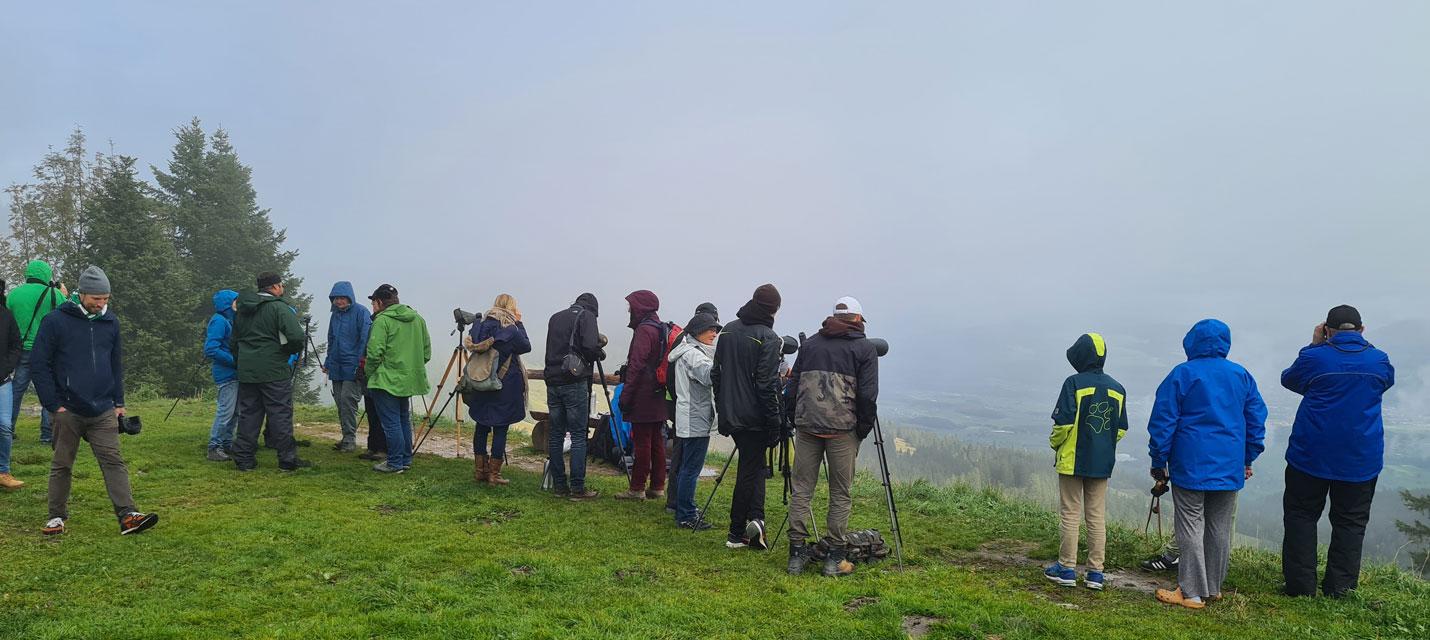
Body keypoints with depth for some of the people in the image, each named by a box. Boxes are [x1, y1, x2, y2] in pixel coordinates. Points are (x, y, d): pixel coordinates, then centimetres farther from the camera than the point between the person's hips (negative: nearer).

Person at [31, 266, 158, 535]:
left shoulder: (110, 322, 7)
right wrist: (54, 404, -8)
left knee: (114, 461, -4)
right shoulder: (55, 321, -5)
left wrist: (119, 403, 11)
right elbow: (39, 364, -4)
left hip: (103, 412, 3)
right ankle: (57, 517, 23)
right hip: (68, 411, -2)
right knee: (61, 465, 10)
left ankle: (128, 515, -9)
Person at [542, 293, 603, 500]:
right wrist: (601, 353, 6)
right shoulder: (587, 316, -1)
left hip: (552, 381, 6)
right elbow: (590, 346, -15)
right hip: (575, 382, -6)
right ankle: (577, 488, -1)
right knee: (578, 435, -2)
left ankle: (559, 485, 14)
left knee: (556, 434, 9)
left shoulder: (555, 317, 17)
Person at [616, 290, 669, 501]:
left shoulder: (644, 330, -13)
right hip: (659, 397, 9)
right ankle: (658, 487, 18)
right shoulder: (661, 329, 15)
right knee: (657, 442, 12)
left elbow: (637, 365, -19)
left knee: (641, 442, -3)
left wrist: (625, 394, -17)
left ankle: (637, 489, 2)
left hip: (643, 397, -9)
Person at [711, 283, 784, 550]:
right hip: (754, 418, -6)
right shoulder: (768, 338, -15)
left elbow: (716, 374, 11)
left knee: (753, 465, 17)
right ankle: (736, 533, 10)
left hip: (730, 415, 6)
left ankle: (754, 518, 9)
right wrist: (775, 424, -12)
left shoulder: (728, 330, 7)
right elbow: (767, 385, -18)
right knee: (750, 470, 4)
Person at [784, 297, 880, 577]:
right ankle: (835, 558, 10)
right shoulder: (865, 348, 4)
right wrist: (863, 430, 5)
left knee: (801, 489, 8)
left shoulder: (810, 343, 14)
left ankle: (797, 553, 11)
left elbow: (793, 384, 12)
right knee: (841, 493, 6)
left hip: (806, 426, 3)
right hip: (842, 428, -3)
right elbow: (867, 395, -4)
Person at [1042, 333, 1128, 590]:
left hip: (1073, 460, -5)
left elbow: (1064, 423, -16)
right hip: (1102, 463, 5)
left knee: (1071, 515, 2)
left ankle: (1067, 569, 8)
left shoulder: (1074, 383, -12)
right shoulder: (1117, 388, 7)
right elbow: (1121, 429, 10)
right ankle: (1095, 573, 11)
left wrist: (1055, 443, 2)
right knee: (1097, 517, 9)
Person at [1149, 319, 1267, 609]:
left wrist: (1158, 461, 1)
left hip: (1191, 467, -5)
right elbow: (1257, 420, 13)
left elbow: (1162, 422, -7)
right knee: (1220, 529, 12)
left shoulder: (1181, 375, -7)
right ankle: (1214, 588, 22)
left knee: (1191, 528, -1)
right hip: (1230, 469, 5)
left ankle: (1192, 593, 2)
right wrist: (1247, 459, 21)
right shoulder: (1242, 375, 7)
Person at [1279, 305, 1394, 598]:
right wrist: (1360, 343, 17)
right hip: (1361, 460, 2)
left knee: (1301, 516, 7)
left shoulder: (1314, 358, -10)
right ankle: (1339, 588, 11)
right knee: (1350, 523, 10)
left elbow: (1289, 379, 10)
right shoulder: (1379, 360, -1)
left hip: (1310, 455, -2)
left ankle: (1300, 586, 6)